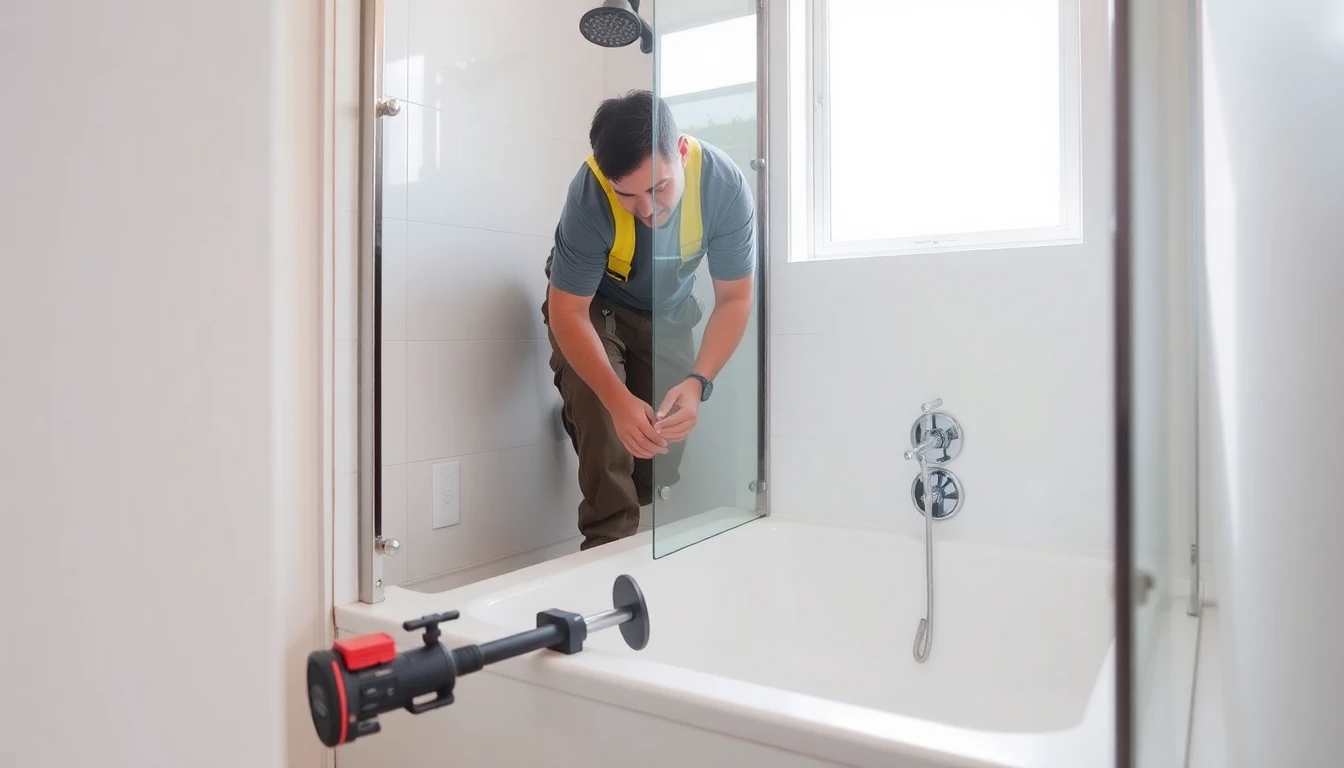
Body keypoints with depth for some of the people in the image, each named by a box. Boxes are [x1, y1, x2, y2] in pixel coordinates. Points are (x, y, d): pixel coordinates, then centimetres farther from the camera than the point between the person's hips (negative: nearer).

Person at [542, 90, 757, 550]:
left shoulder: (725, 184, -31)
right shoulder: (589, 195, -35)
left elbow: (735, 298, -23)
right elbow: (568, 311, -30)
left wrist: (698, 382, -38)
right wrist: (619, 401, -43)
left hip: (668, 315, 3)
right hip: (593, 308, -2)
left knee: (667, 438, -1)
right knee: (603, 419, -24)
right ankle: (610, 542, -7)